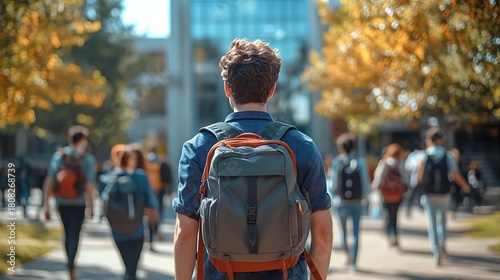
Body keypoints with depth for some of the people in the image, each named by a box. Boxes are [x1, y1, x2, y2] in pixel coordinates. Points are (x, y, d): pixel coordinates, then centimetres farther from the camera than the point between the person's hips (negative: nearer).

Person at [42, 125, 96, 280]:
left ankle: (71, 266, 28)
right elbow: (89, 185, -13)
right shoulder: (88, 159, -9)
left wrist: (46, 203, -3)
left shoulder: (58, 155, -1)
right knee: (74, 234, 1)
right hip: (79, 202, -3)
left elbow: (49, 181, -6)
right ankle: (71, 265, -15)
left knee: (68, 233, 18)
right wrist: (91, 206, -5)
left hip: (62, 202, 3)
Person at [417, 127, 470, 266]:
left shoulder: (423, 157, -7)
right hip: (444, 195, 1)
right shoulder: (448, 156, -5)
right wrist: (465, 186, 11)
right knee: (442, 220, 24)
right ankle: (442, 243, 7)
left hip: (429, 196, -1)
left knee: (432, 224, 3)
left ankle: (437, 254, -5)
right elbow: (456, 175, -7)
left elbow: (420, 179, -8)